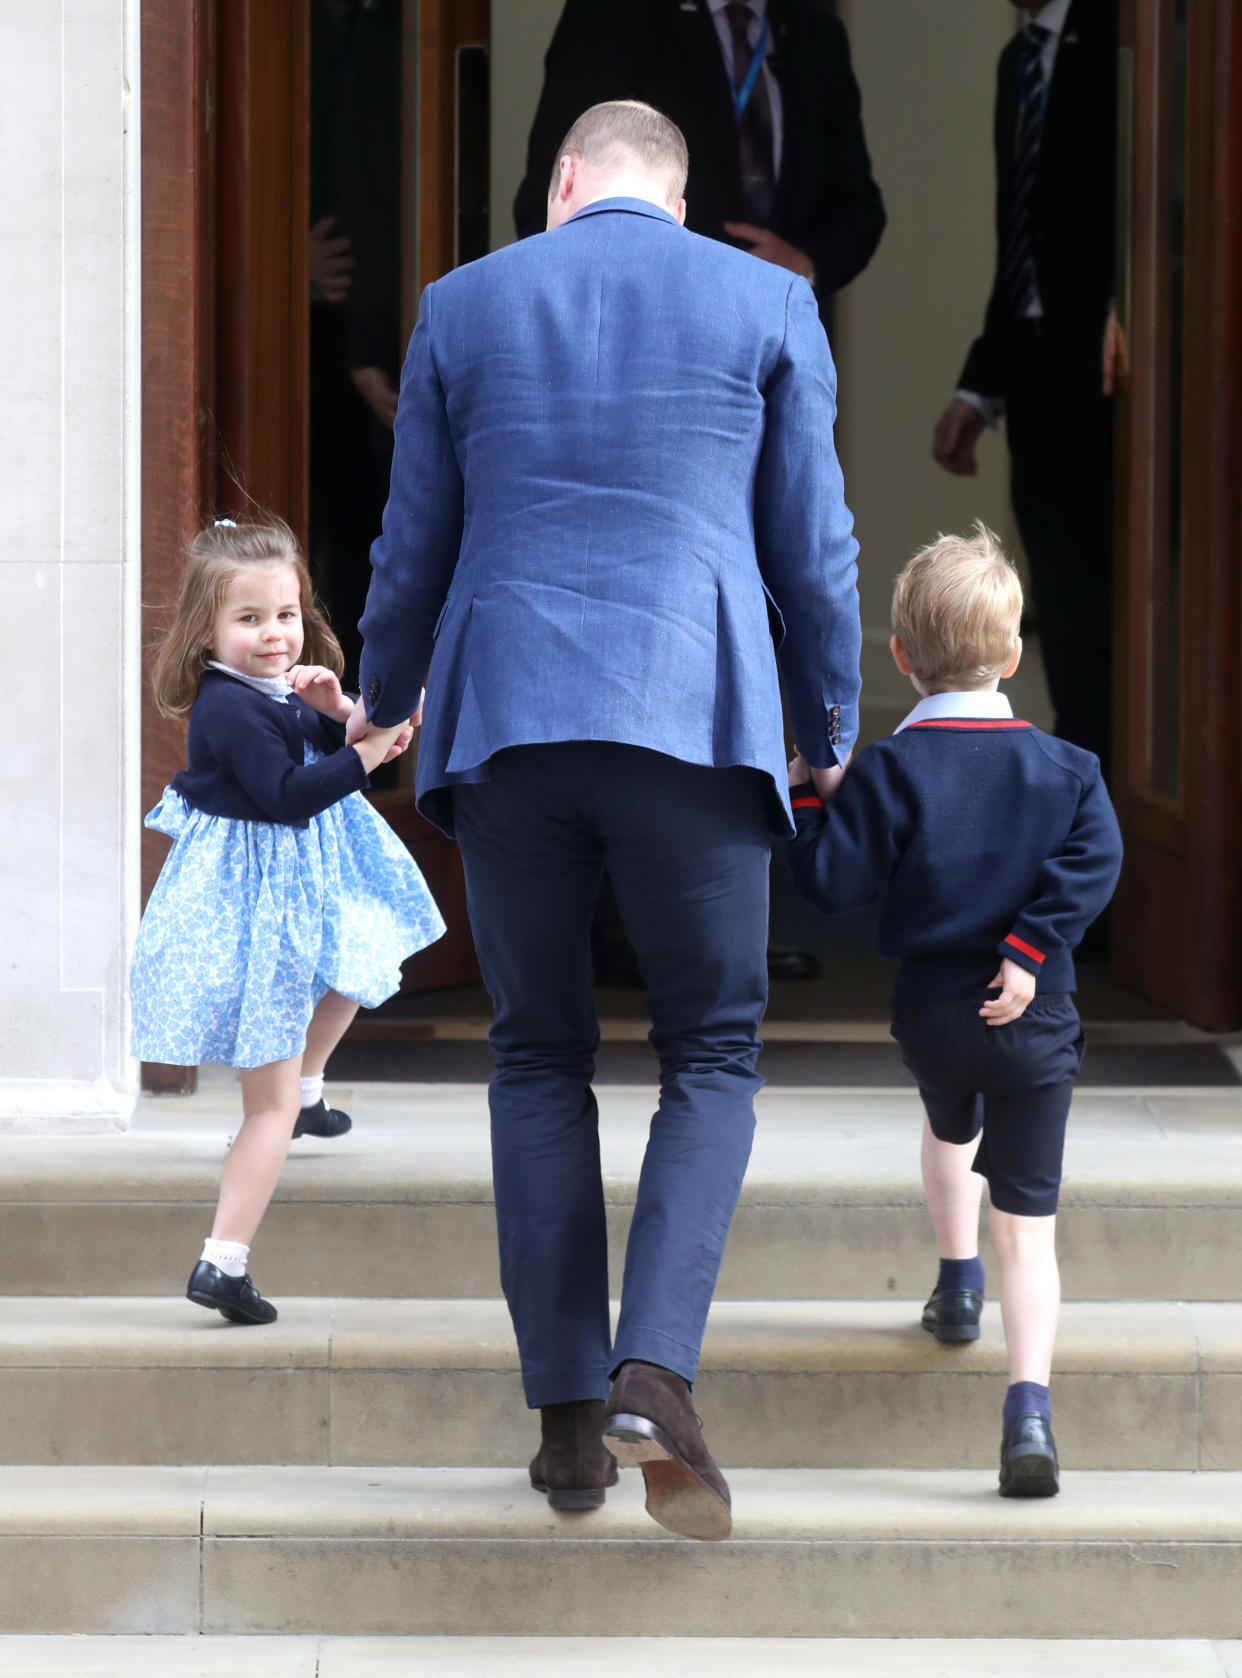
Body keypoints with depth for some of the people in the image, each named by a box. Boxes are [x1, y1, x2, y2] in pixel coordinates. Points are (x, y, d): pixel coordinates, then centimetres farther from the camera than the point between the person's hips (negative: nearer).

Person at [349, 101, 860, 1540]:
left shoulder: (462, 305, 8)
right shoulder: (764, 304, 5)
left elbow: (415, 546, 13)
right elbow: (813, 551, 6)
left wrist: (384, 698, 31)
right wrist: (830, 731, 21)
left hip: (505, 721, 2)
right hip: (697, 720, -1)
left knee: (539, 1055, 13)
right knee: (710, 1054, 7)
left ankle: (568, 1416, 8)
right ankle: (655, 1372, -15)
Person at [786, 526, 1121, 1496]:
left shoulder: (891, 770, -7)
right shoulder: (1061, 768, 1)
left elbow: (835, 883, -10)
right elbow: (1094, 861, -10)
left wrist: (804, 797, 2)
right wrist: (1031, 949, -11)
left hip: (930, 1009, 0)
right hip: (1033, 1017, 0)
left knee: (949, 1124, 37)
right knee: (1029, 1223, -1)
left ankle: (957, 1284, 43)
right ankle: (1029, 1407, -17)